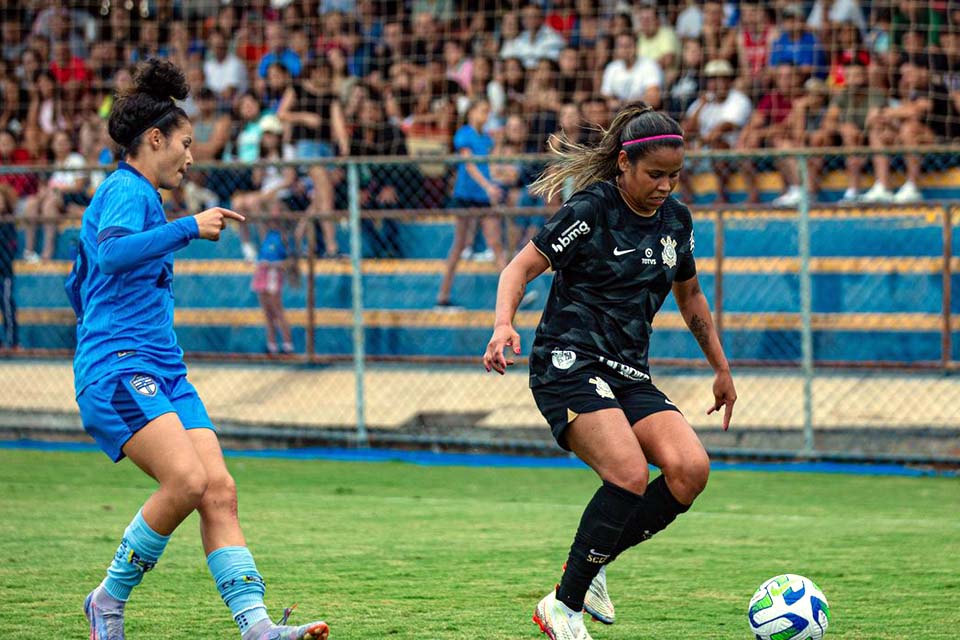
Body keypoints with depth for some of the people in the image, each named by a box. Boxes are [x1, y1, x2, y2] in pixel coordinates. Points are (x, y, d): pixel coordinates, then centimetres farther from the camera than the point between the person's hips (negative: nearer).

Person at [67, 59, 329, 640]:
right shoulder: (125, 191, -5)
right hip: (118, 368, -10)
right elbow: (112, 253, -27)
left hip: (164, 371, 10)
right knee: (186, 480, -25)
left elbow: (78, 286, 34)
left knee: (220, 489, -7)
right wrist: (189, 228, -23)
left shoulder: (132, 194, 25)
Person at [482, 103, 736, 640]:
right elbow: (521, 268, -9)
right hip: (569, 367, -7)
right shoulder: (592, 209, -10)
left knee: (691, 467, -18)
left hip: (630, 376, 7)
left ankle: (592, 565, 2)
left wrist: (722, 368, 30)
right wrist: (505, 324, -27)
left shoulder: (676, 220, 11)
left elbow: (689, 294, 27)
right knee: (631, 475, -27)